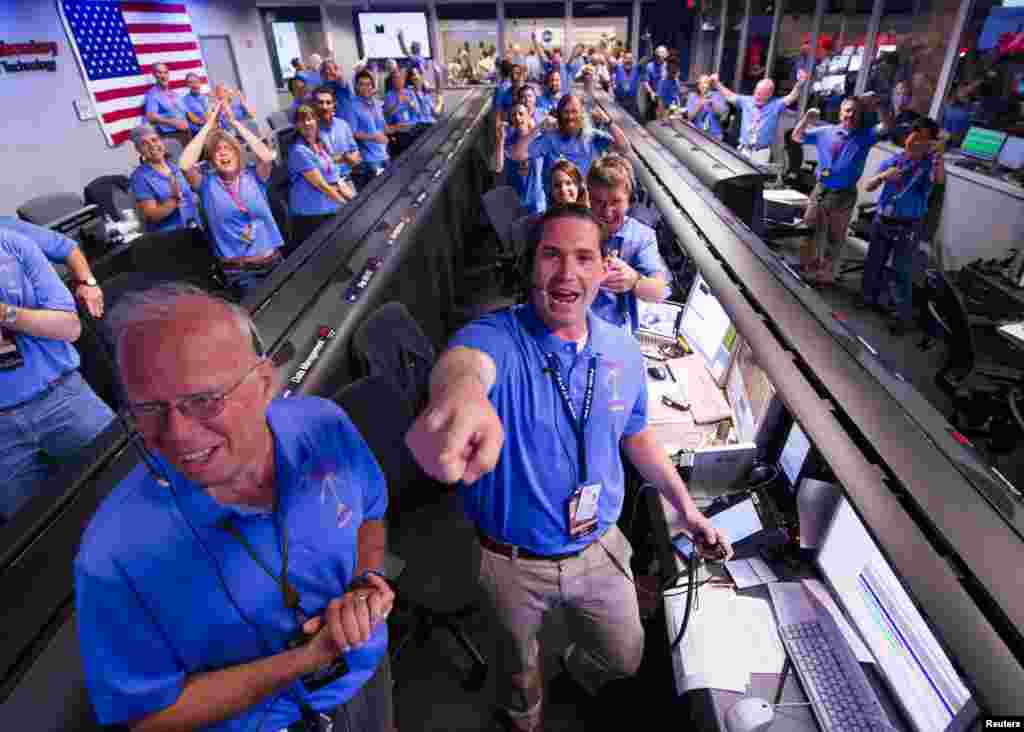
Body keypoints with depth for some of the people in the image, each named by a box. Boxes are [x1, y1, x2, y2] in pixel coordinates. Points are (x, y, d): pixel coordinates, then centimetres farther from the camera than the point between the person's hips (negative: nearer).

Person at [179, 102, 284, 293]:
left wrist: (235, 122, -8)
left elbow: (267, 156, -14)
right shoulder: (207, 183, 3)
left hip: (272, 260, 2)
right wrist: (209, 125, -8)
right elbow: (185, 165, -15)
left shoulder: (253, 176, 5)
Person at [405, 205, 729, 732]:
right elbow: (464, 360, -51)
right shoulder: (497, 336, -26)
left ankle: (580, 667, 63)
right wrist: (460, 393, -75)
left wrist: (685, 507, 7)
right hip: (512, 560, -2)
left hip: (599, 550, 3)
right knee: (518, 655, 27)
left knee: (624, 657, 25)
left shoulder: (623, 351, -10)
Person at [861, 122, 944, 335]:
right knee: (873, 263, 15)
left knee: (902, 273, -3)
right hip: (882, 221, 4)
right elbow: (868, 187, 2)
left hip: (907, 227, -4)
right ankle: (868, 299, 36)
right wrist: (882, 176, -19)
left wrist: (939, 156, -44)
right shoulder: (892, 160, 5)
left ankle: (903, 317, 4)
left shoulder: (929, 164, -6)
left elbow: (940, 180, -28)